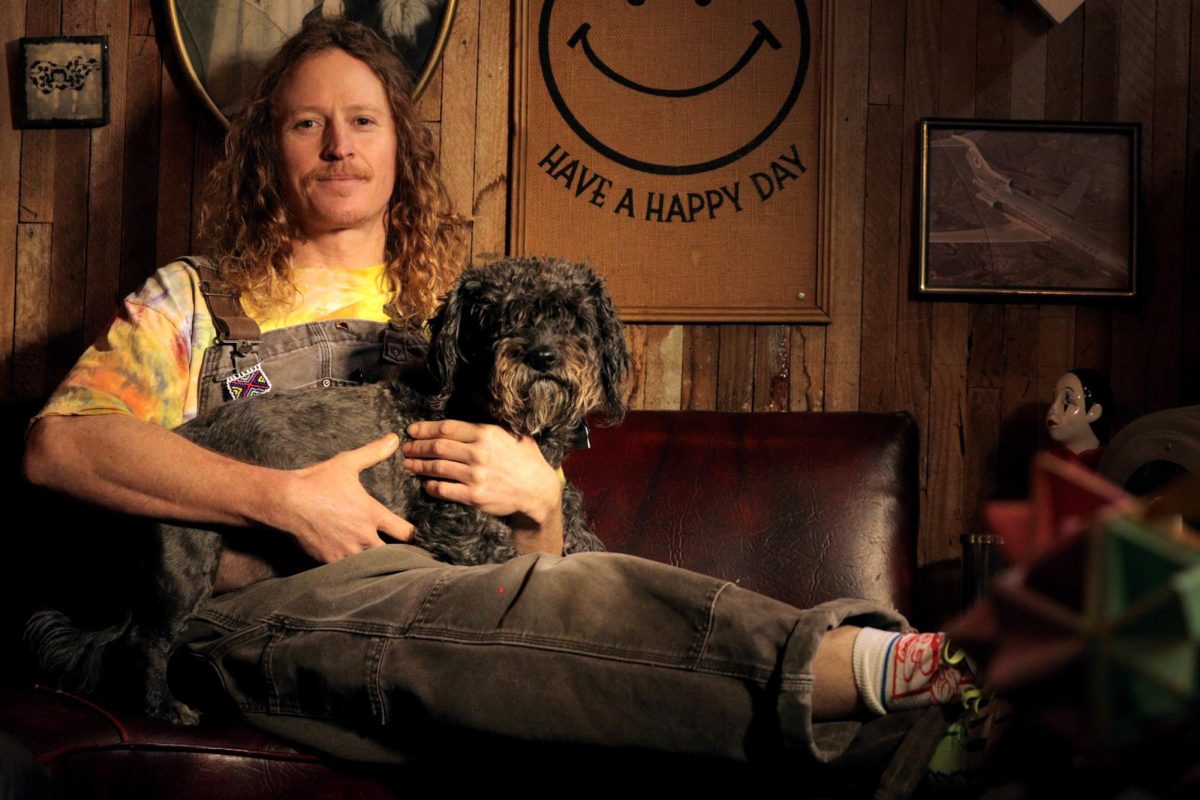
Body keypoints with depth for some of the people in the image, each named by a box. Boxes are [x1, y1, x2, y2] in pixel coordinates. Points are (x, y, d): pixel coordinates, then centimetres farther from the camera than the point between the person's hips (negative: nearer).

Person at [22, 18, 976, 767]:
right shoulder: (196, 301, 19)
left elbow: (535, 566, 25)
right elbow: (59, 444, -3)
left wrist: (534, 495, -2)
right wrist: (287, 497, -12)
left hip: (439, 615, 3)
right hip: (268, 609, -3)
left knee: (568, 595, -38)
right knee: (585, 598, -37)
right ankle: (864, 662, -49)